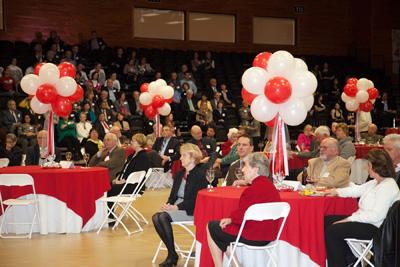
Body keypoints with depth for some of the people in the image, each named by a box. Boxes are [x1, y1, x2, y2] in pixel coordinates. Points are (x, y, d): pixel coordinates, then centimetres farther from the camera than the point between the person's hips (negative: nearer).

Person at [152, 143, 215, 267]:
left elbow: (196, 199, -14)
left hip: (191, 210, -7)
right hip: (176, 207, 7)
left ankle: (172, 255, -18)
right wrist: (168, 204, -6)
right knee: (156, 217, -21)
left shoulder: (200, 174, -7)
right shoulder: (179, 174, 18)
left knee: (163, 216, -29)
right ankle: (171, 254, -17)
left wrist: (176, 207, -21)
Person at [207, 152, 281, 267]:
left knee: (211, 227, 11)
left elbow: (241, 216, -21)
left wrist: (231, 218, 0)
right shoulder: (270, 186, 8)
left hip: (252, 238, -10)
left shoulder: (255, 189, -23)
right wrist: (232, 218, 2)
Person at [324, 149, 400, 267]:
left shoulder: (388, 186, -21)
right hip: (365, 220, 11)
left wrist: (349, 219, -23)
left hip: (375, 228, -11)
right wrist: (337, 191, 29)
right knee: (327, 221, 9)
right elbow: (358, 189, 27)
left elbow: (376, 215, -26)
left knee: (331, 231, -20)